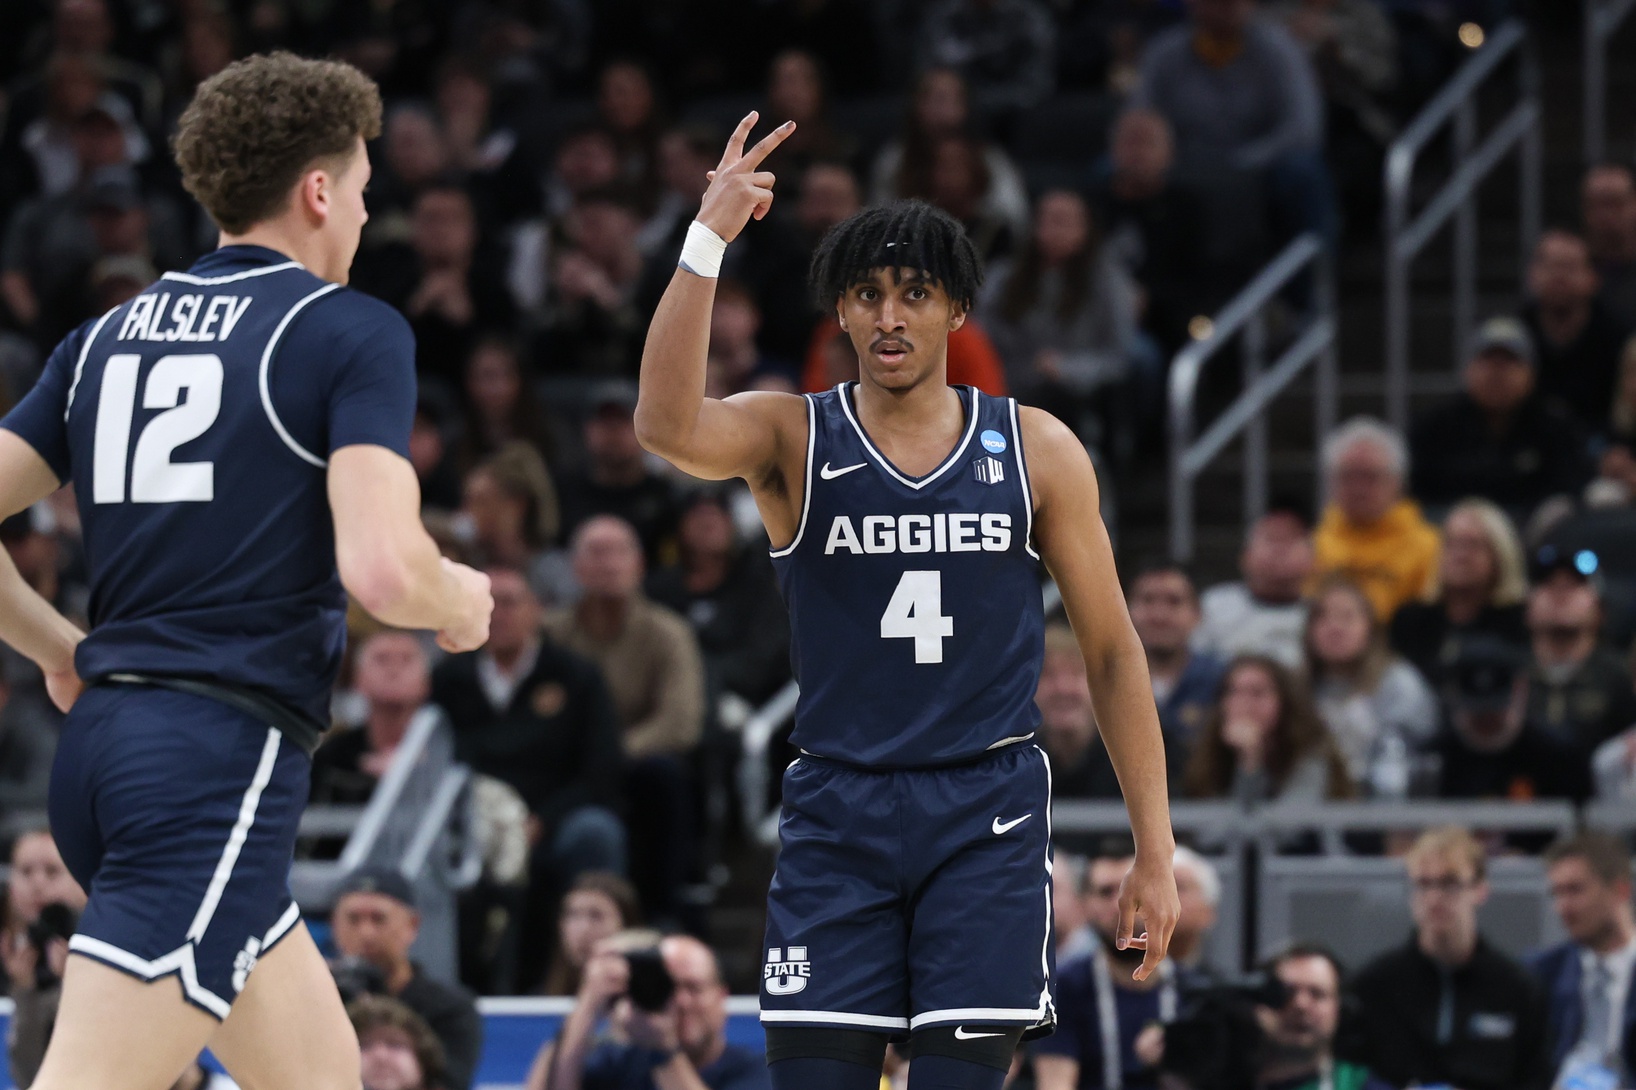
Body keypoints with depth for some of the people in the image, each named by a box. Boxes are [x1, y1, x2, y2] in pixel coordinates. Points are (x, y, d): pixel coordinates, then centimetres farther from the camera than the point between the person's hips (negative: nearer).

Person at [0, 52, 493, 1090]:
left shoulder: (107, 336, 15)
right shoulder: (351, 331, -4)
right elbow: (381, 567, -16)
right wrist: (462, 604, 6)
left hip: (106, 736, 8)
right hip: (223, 759, -8)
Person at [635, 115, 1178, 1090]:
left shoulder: (1037, 450, 3)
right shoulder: (793, 440, 1)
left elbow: (1113, 651, 7)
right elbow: (668, 426, -22)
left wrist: (1156, 851, 3)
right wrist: (708, 241, -29)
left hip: (986, 808, 0)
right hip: (838, 811, 0)